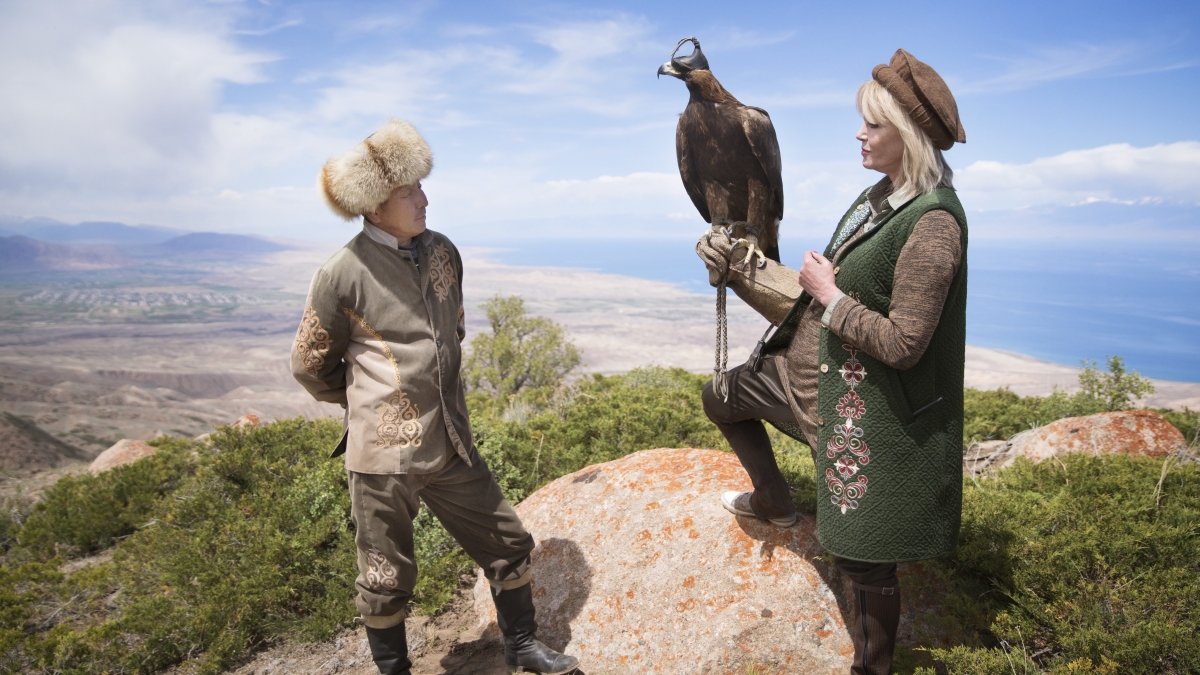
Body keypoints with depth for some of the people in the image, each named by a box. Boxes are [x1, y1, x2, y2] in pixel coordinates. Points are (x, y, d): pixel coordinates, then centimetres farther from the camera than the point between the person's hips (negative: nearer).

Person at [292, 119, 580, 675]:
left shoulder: (442, 253, 5)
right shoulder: (342, 275, -12)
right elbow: (309, 365, 0)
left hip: (452, 446, 5)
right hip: (383, 454, -5)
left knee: (508, 545, 13)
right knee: (386, 581, 11)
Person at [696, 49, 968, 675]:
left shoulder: (933, 224, -26)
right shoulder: (880, 196, 4)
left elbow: (902, 344, -28)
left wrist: (828, 293, -17)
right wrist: (736, 267, 6)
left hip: (868, 405, -10)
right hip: (810, 368, 10)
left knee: (863, 553, 4)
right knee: (721, 397, 27)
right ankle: (773, 503, 47)